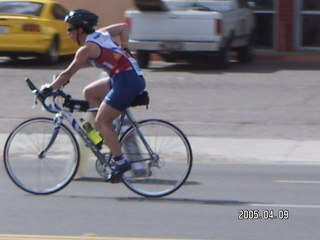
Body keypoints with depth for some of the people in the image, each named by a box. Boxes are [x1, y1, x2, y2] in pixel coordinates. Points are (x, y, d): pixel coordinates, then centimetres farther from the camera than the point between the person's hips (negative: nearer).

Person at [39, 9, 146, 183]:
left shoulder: (87, 48, -10)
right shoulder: (101, 34, 15)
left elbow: (68, 73, -10)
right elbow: (124, 27, 29)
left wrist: (48, 89, 0)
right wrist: (123, 49, 19)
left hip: (127, 81, -10)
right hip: (135, 76, 10)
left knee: (101, 121, -6)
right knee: (89, 93, 18)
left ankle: (121, 162, -7)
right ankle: (109, 135, 15)